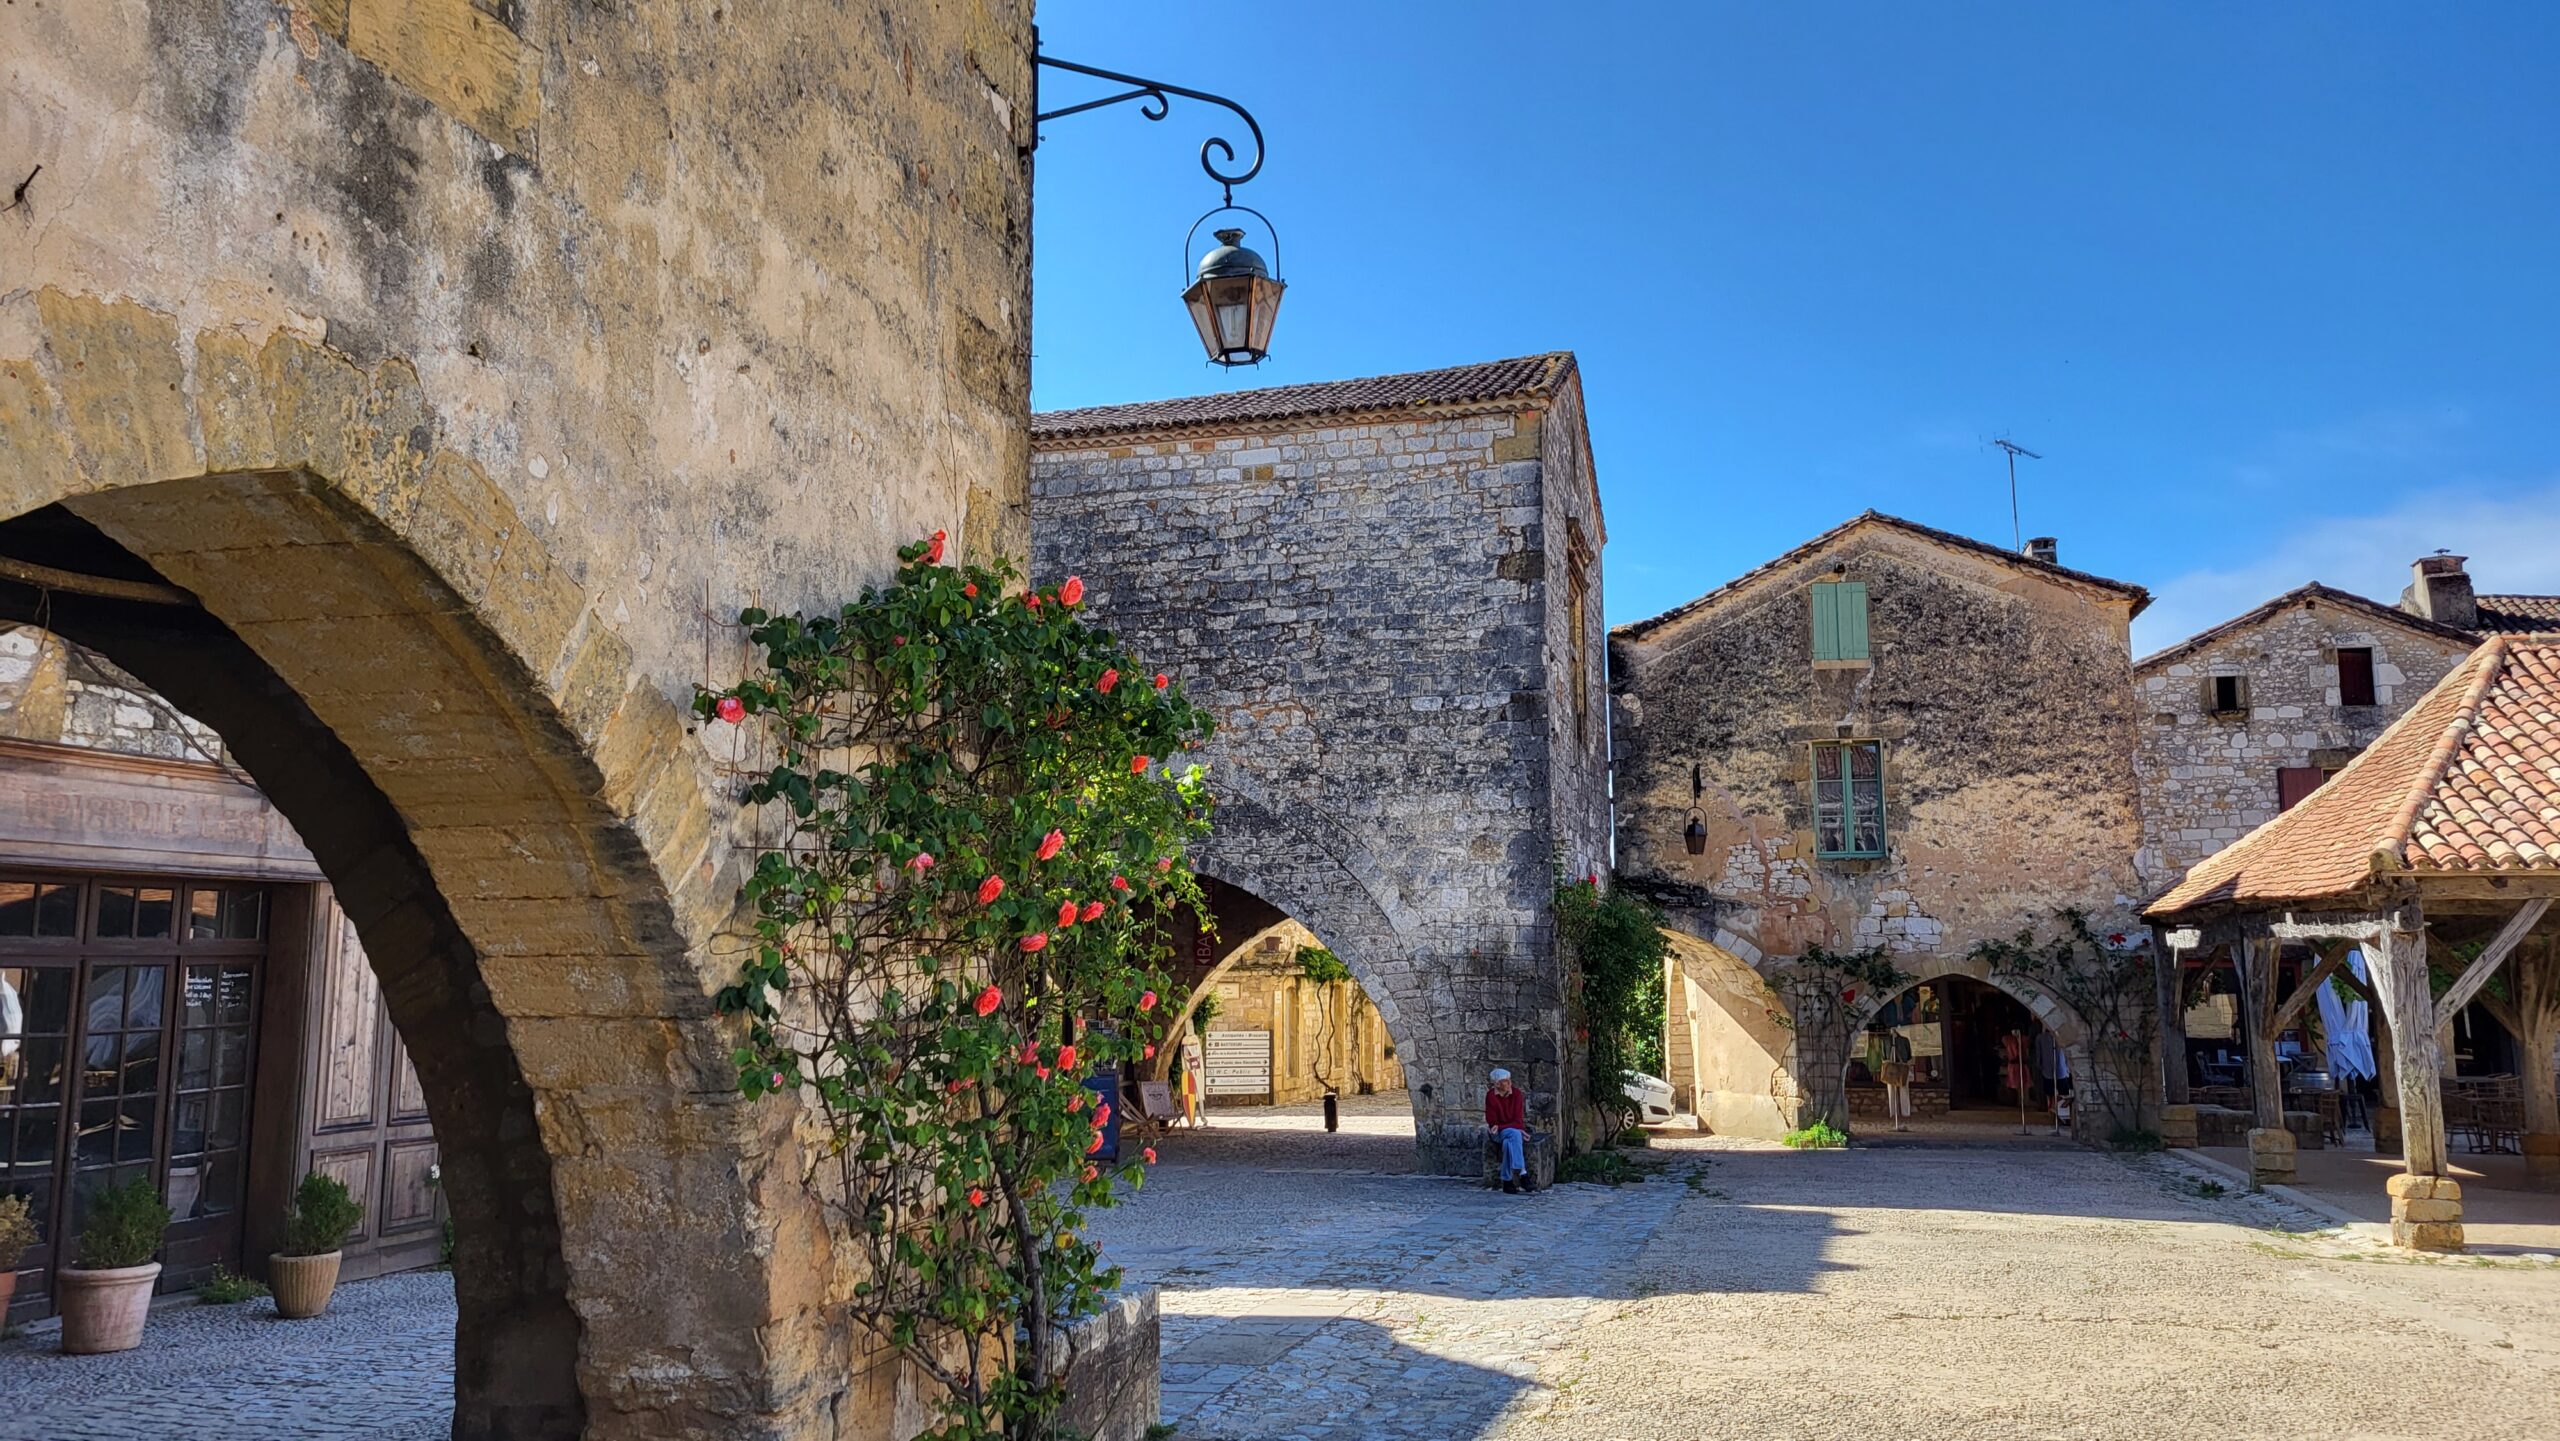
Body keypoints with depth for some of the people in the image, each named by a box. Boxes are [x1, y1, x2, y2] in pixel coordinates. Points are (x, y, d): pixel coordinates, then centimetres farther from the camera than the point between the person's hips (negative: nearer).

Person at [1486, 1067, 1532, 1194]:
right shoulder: (1491, 1096, -11)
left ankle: (1507, 1182, -34)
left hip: (1514, 1130, 2)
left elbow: (1518, 1120, -7)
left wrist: (1500, 1126, -19)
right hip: (1498, 1133, -2)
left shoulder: (1517, 1093, -6)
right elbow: (1492, 1122, -9)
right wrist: (1511, 1127, -19)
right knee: (1515, 1135, -36)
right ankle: (1522, 1175, -44)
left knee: (1508, 1143, -36)